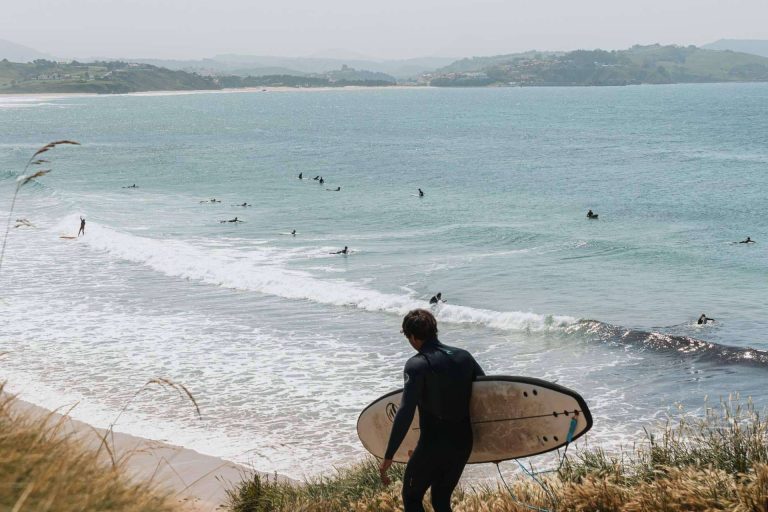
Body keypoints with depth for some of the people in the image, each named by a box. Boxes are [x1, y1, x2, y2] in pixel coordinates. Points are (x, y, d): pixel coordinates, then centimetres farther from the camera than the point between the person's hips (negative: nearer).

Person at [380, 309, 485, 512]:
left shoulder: (417, 364, -14)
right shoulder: (464, 356, 4)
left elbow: (405, 413, -22)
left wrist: (388, 457, -21)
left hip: (432, 445, -6)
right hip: (463, 443, 6)